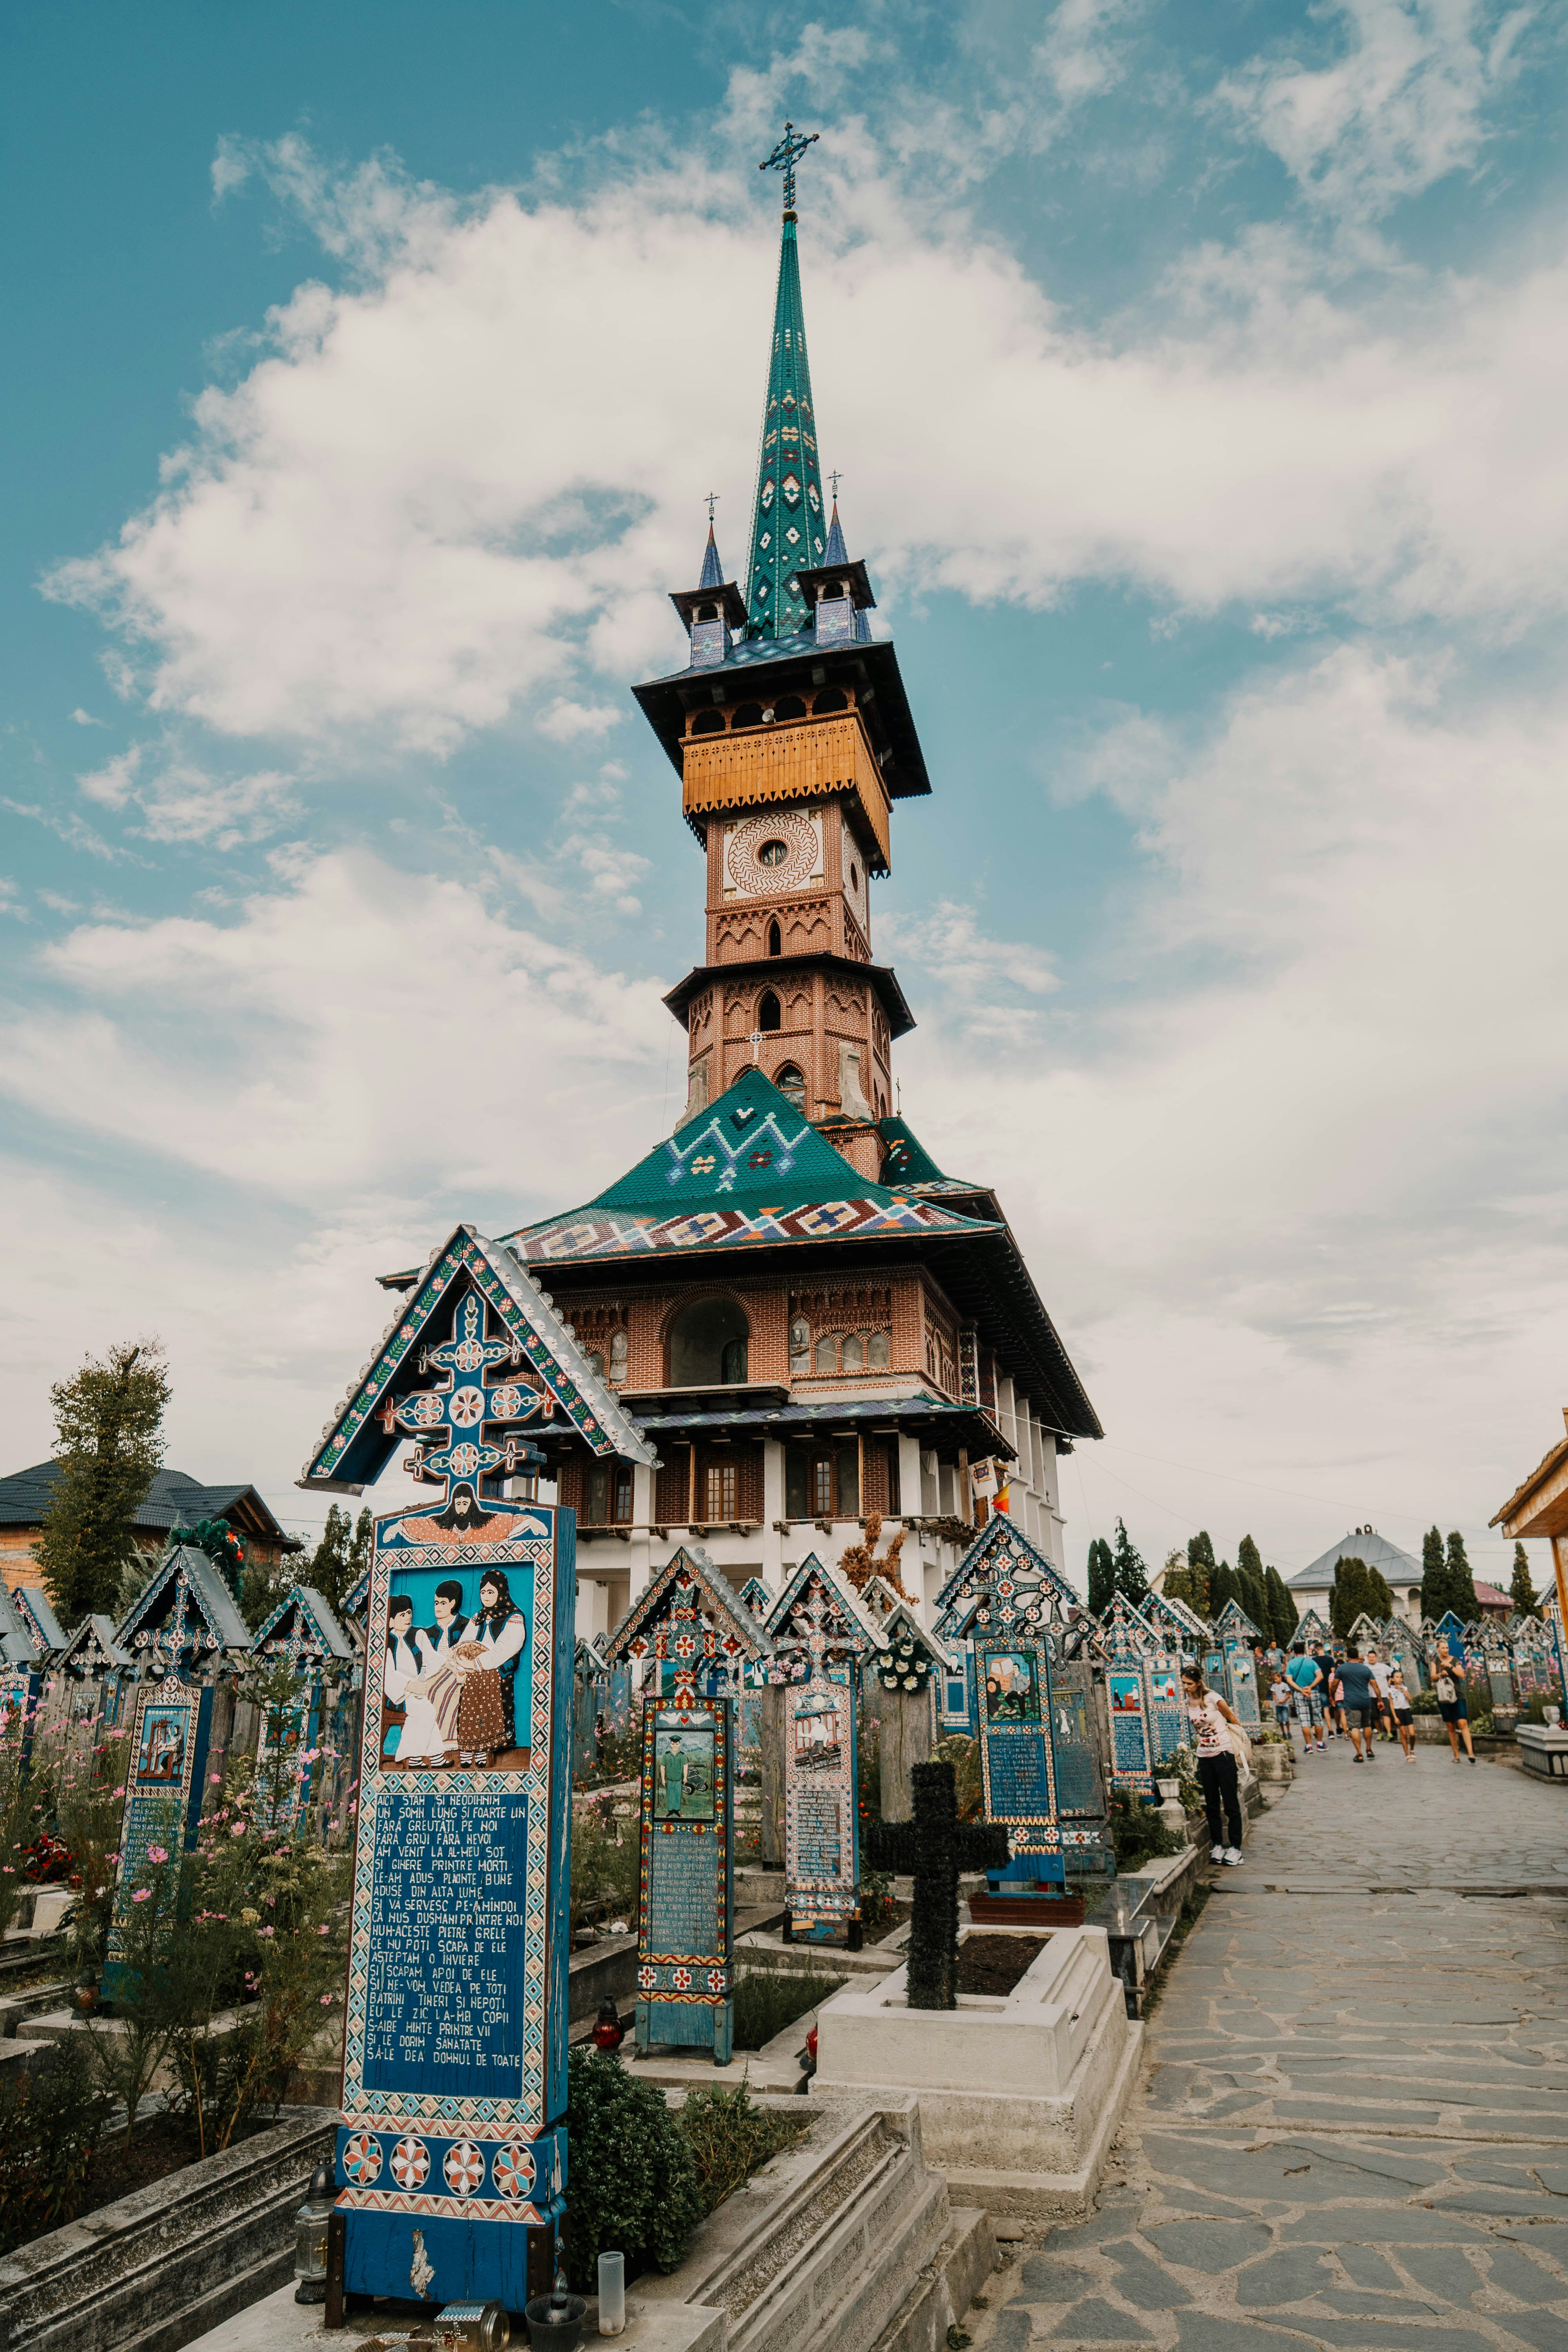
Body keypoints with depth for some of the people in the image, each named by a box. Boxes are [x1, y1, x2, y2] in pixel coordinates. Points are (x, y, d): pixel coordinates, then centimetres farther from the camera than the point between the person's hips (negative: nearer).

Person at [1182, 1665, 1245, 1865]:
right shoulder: (1187, 1703, 4)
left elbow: (1232, 1718, 0)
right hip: (1204, 1757, 5)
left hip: (1223, 1754, -5)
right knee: (1212, 1805, 10)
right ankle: (1217, 1846, 18)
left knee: (1231, 1804, 0)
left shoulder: (1212, 1698, -11)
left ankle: (1236, 1848, 8)